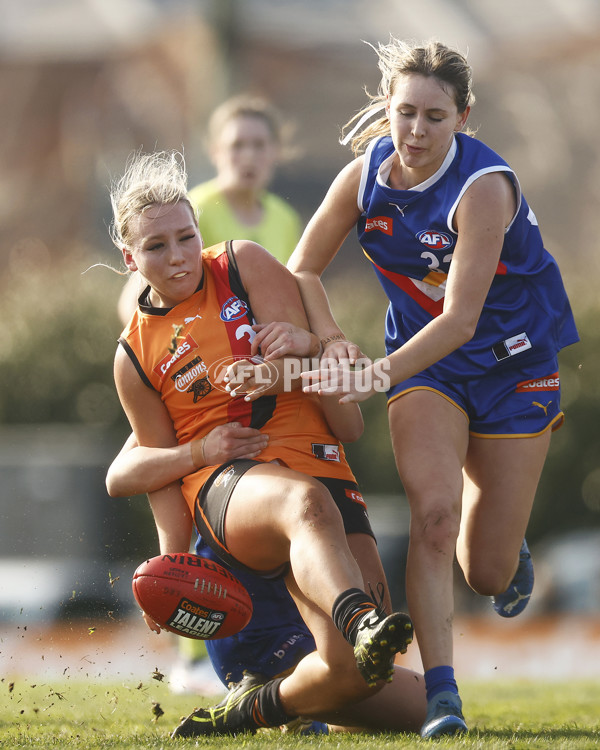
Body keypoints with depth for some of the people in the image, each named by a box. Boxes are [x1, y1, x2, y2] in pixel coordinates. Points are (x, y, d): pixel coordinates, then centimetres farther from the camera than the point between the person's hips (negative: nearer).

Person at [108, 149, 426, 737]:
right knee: (307, 504, -43)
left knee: (350, 673, -18)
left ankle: (266, 703, 12)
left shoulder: (245, 264, 12)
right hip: (225, 486, -1)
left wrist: (274, 374, -24)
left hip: (317, 463, 2)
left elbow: (305, 347, 0)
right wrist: (172, 562, -1)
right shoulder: (135, 357, 14)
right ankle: (361, 622, -69)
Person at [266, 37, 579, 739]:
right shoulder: (365, 176, -11)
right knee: (433, 510, -24)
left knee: (487, 572, 0)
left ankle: (511, 554, 40)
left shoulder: (485, 186, -27)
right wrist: (332, 341, -16)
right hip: (423, 361, 3)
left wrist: (378, 374, -42)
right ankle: (440, 695, -22)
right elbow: (302, 268, 1)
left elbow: (460, 319, -32)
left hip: (513, 362, -3)